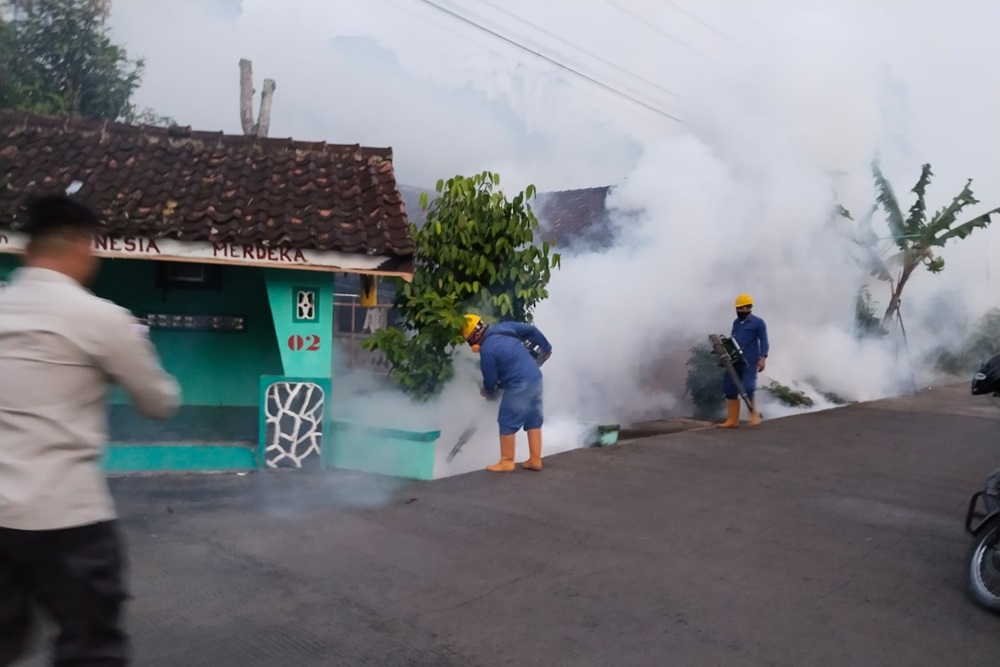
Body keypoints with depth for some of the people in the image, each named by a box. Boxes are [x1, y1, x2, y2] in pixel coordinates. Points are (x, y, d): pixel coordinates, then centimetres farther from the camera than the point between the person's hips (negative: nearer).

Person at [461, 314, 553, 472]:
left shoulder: (486, 350, -13)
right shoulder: (504, 327, 7)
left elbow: (490, 378, -3)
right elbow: (531, 331, 14)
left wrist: (488, 392, 19)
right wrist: (546, 348, 28)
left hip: (519, 384, -9)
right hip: (535, 377, 9)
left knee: (507, 423, 3)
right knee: (534, 421, 13)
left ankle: (507, 462, 9)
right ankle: (535, 460, 18)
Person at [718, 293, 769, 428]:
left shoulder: (758, 323, -1)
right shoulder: (736, 322, 18)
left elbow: (764, 342, -4)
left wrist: (763, 358, -16)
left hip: (750, 362, -6)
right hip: (735, 361, 6)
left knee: (748, 389, -14)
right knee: (730, 390, 1)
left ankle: (754, 415, 10)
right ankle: (732, 420, 6)